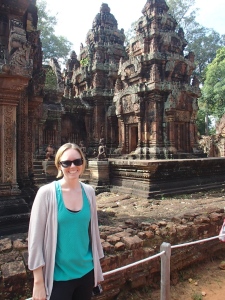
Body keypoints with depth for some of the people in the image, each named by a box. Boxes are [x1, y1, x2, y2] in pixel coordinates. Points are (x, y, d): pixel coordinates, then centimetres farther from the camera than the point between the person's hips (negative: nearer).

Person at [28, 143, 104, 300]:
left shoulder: (89, 191, -4)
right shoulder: (47, 193, -16)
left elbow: (93, 229, 5)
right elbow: (35, 239, -12)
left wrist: (97, 267, 11)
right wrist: (38, 281, -9)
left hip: (86, 272, 4)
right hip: (59, 275, -4)